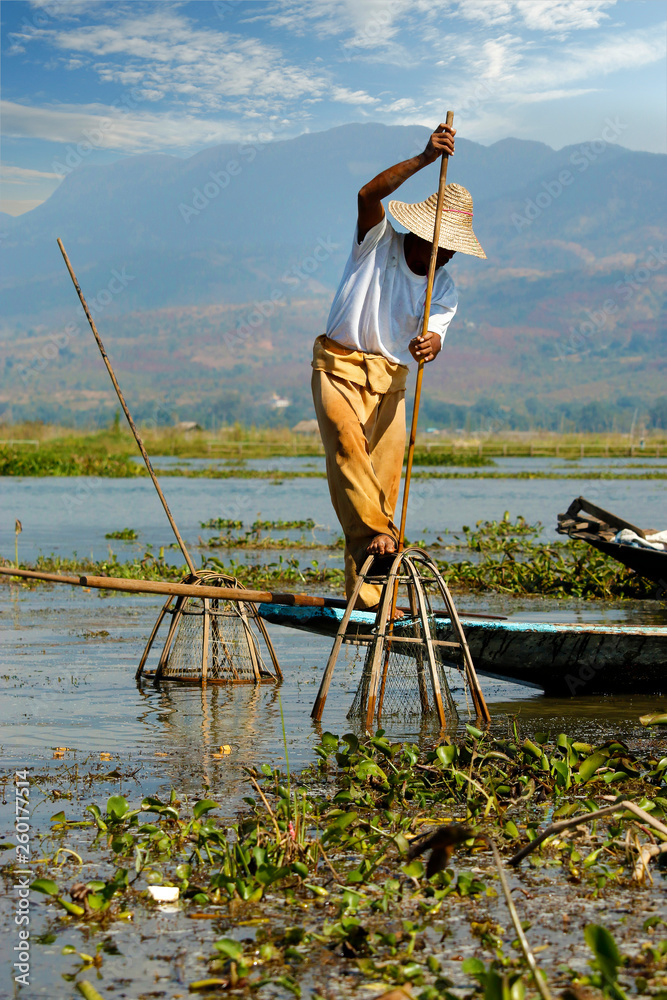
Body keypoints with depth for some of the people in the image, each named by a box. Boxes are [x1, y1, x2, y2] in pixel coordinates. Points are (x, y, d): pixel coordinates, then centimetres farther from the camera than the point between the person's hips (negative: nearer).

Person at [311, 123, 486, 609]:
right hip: (340, 364, -3)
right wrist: (424, 159, -31)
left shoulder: (445, 290, 7)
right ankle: (377, 533, -37)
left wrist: (429, 345, -35)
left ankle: (367, 590, -2)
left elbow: (434, 332, -9)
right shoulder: (379, 241, -2)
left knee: (386, 473, -4)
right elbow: (369, 194, -21)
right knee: (347, 442, -30)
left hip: (390, 378, 3)